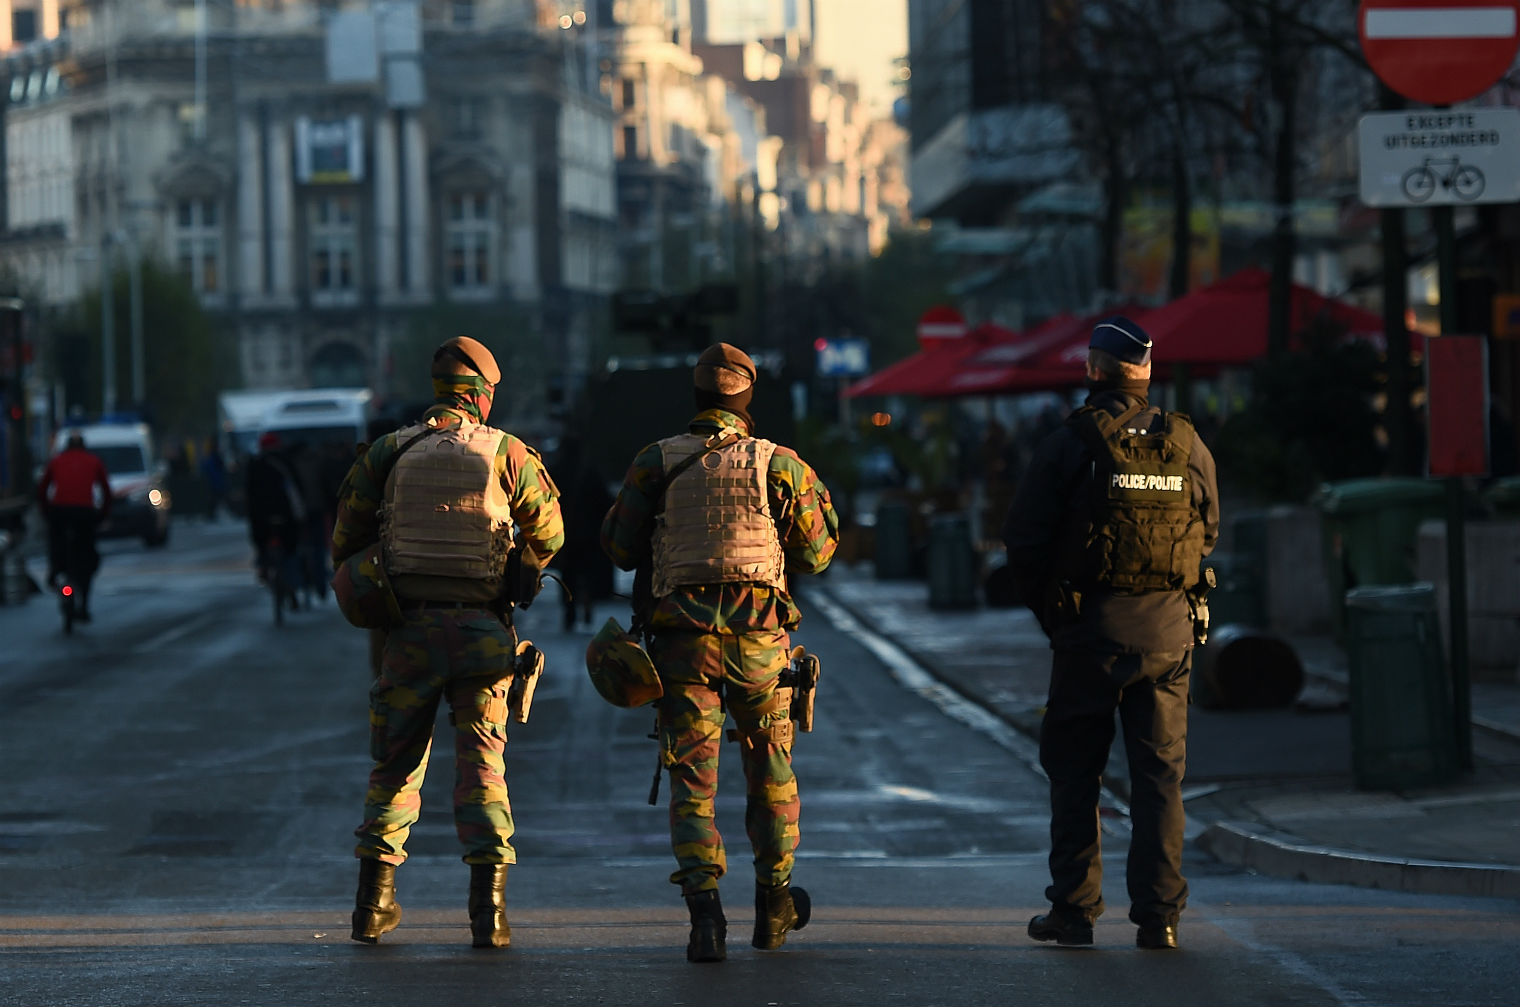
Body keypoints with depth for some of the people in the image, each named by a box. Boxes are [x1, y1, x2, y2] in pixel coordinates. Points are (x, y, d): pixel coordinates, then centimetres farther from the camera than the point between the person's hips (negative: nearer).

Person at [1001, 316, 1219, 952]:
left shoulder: (1067, 445, -6)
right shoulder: (1186, 445, 4)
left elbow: (1023, 541, -4)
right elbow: (1209, 532, 14)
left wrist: (1048, 611, 10)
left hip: (1090, 630, -2)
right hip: (1168, 629, 2)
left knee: (1074, 773, 8)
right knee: (1160, 773, 5)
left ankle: (1074, 910, 8)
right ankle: (1158, 915, 2)